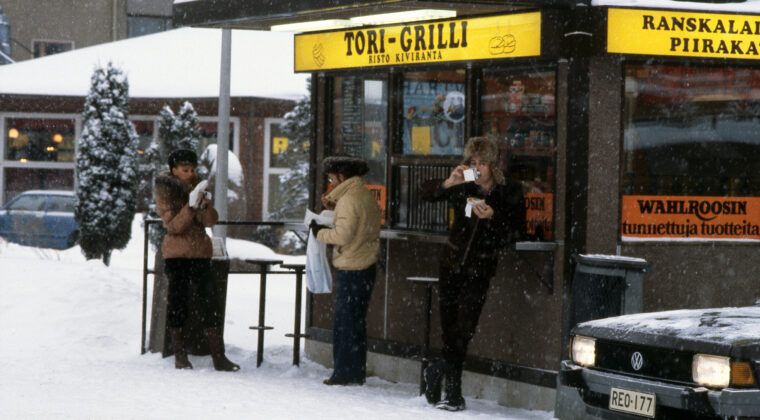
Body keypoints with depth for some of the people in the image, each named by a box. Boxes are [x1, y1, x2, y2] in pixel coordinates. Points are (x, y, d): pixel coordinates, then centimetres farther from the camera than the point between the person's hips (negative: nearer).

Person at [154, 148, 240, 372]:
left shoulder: (196, 188, 13)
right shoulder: (165, 192, -1)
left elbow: (211, 221, 1)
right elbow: (173, 226, -14)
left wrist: (204, 204, -18)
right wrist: (191, 206, -25)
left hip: (200, 253, 4)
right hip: (176, 255, -3)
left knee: (210, 300, -6)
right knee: (178, 299, -4)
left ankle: (219, 356, -8)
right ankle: (180, 355, 8)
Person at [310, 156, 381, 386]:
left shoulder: (349, 199, -15)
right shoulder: (367, 196, 13)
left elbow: (343, 235, -21)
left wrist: (320, 233, -6)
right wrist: (332, 207, 14)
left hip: (351, 268, -9)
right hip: (367, 265, 9)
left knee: (344, 322, -3)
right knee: (357, 322, 14)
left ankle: (344, 373, -2)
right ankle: (357, 373, 18)